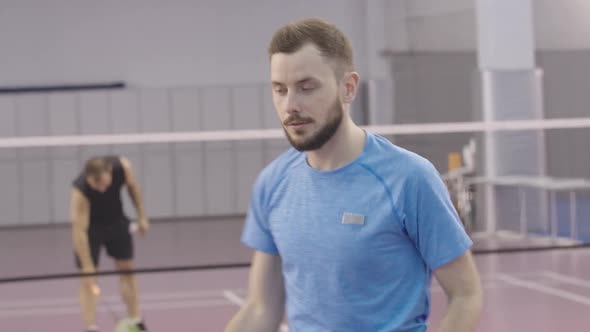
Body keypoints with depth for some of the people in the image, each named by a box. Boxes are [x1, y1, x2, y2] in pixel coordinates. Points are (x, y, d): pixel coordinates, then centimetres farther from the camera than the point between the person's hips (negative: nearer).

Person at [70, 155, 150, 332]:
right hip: (90, 226, -4)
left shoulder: (122, 166, -30)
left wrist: (142, 216, -1)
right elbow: (79, 230, -38)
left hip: (117, 221, 4)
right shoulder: (80, 190, -39)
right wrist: (87, 266, -40)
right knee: (88, 278, -10)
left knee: (127, 269, 10)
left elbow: (132, 186, -6)